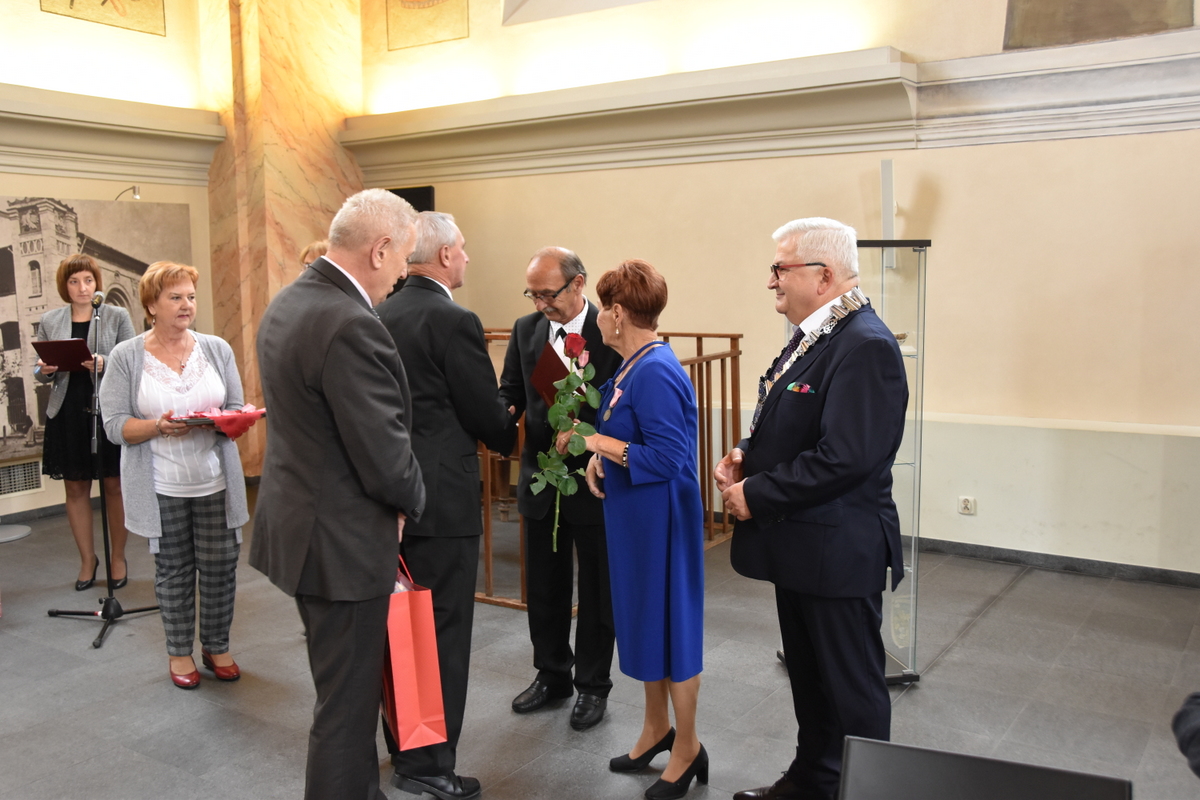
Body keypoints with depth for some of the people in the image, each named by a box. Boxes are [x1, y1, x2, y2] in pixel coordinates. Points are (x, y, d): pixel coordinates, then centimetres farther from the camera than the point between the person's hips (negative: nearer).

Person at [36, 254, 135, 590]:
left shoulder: (118, 316, 1)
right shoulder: (49, 321, 9)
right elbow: (40, 373, 12)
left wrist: (105, 365, -21)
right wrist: (46, 370, -10)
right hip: (68, 414, 3)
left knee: (114, 486, 4)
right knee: (75, 488, 8)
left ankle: (118, 558, 17)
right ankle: (88, 559, 21)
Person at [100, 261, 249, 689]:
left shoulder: (217, 349, 4)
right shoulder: (126, 357, -3)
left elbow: (237, 408, 5)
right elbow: (115, 424, -6)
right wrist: (158, 426, -23)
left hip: (216, 482, 2)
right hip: (162, 487, -2)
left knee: (220, 566, 7)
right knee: (173, 569, 10)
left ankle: (217, 646, 26)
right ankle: (180, 651, 27)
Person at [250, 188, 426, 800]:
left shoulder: (286, 303, 6)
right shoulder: (351, 326, -26)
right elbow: (388, 461, -24)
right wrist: (410, 502, -2)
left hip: (298, 524, 10)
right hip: (341, 541, -10)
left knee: (351, 685, 24)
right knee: (346, 702, 7)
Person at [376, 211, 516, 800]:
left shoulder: (382, 316, 7)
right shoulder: (454, 321, -16)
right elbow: (489, 418, -12)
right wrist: (513, 434, 10)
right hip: (442, 501, -8)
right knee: (443, 634, 4)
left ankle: (404, 749, 34)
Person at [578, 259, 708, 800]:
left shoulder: (656, 373, -22)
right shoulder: (633, 366, 7)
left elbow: (665, 457, -26)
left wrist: (598, 442, -18)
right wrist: (599, 457, -3)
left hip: (660, 517, -9)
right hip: (633, 514, 9)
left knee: (668, 624, 4)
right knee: (643, 620, 19)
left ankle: (686, 748, 22)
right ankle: (656, 727, 36)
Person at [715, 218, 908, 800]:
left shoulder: (865, 346, -22)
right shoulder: (811, 335, 10)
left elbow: (843, 458, -29)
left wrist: (756, 496, -20)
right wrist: (746, 455, 0)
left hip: (838, 552, -10)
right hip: (799, 546, 10)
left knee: (853, 687, 8)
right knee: (808, 676, 24)